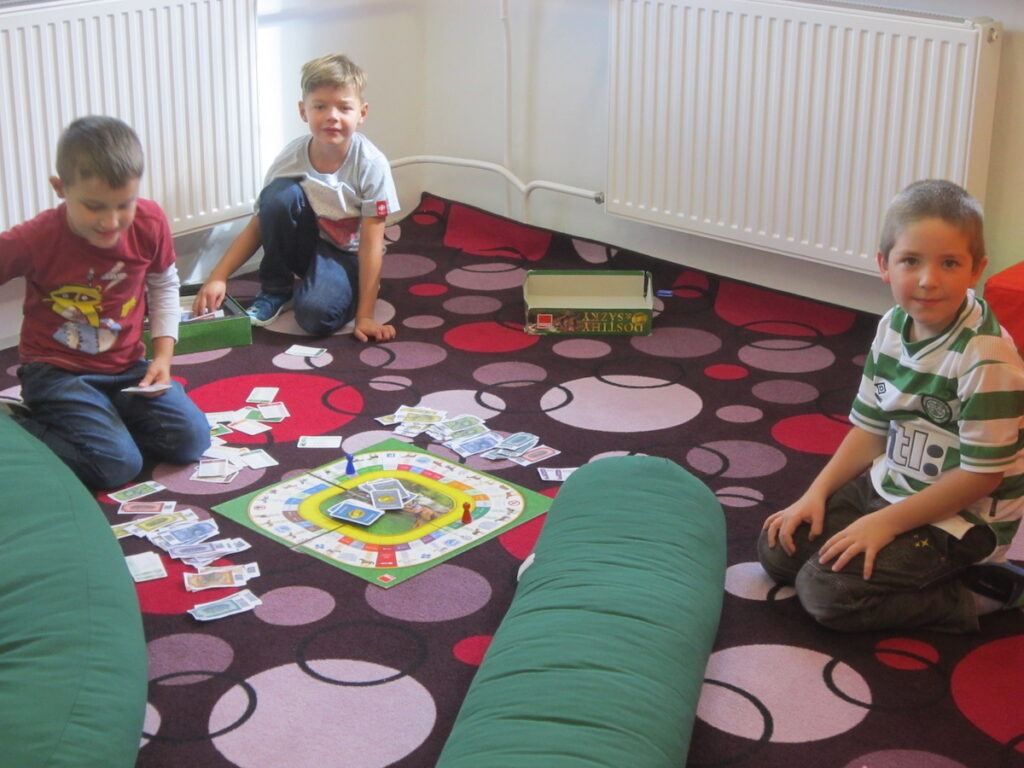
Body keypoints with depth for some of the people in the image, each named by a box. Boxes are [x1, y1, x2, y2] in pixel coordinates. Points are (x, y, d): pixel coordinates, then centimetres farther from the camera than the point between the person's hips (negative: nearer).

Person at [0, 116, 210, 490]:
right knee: (118, 465, -22)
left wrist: (163, 353, -3)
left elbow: (164, 286, 8)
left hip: (128, 366, 5)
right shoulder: (34, 240, -20)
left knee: (191, 440, -9)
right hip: (56, 371, -4)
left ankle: (99, 419, 9)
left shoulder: (150, 222, -11)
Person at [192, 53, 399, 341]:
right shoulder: (291, 158, -15)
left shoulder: (370, 164, -22)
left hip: (347, 256, -3)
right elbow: (257, 226, -8)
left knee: (315, 314, -34)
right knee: (280, 194, -27)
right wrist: (218, 277, -20)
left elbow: (371, 244, -20)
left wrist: (365, 316, -21)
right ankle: (276, 289, -6)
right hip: (307, 246, 4)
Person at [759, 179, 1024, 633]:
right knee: (778, 548, 6)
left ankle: (967, 597, -3)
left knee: (824, 589, -18)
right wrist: (817, 492, -3)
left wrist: (888, 522, -19)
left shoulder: (986, 358, -26)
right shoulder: (893, 327, -2)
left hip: (960, 517, -8)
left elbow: (982, 475, -22)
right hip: (889, 486, 8)